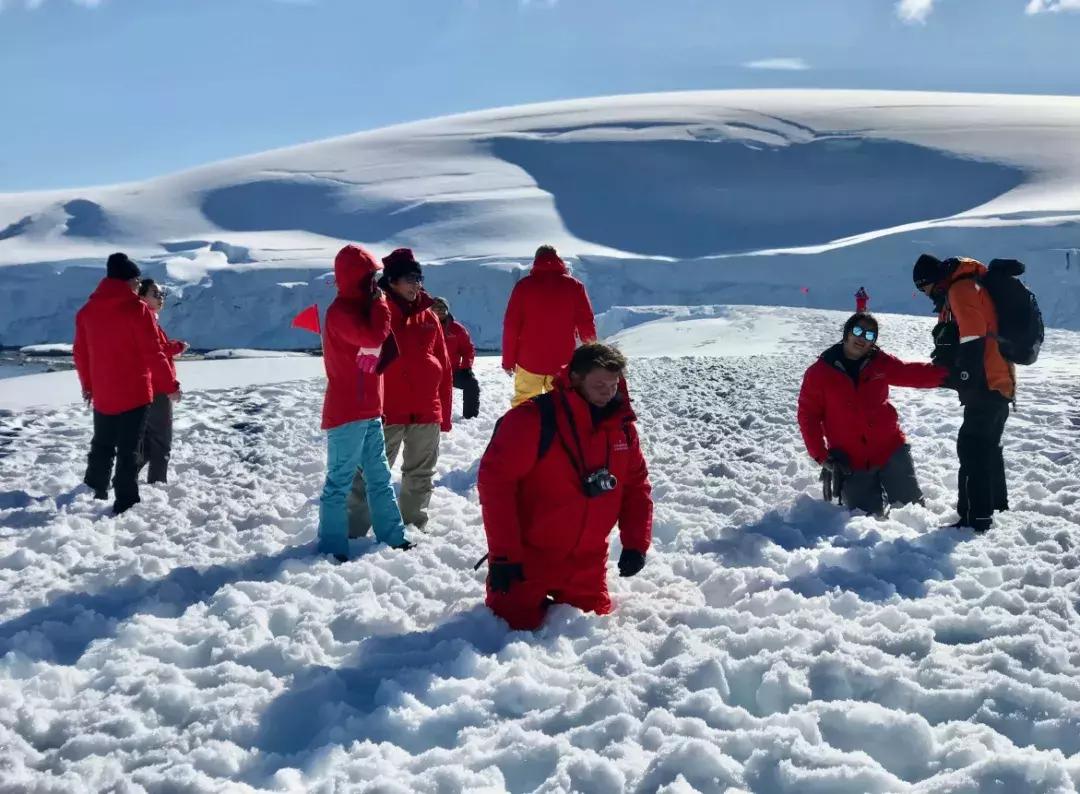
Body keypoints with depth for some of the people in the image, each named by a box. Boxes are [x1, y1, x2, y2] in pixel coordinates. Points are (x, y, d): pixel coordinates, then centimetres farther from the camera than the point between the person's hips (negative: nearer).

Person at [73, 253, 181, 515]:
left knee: (102, 446, 20)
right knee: (128, 450, -1)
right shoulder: (137, 309, -13)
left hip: (102, 395, 5)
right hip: (134, 393, -5)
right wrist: (170, 385, -5)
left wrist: (87, 385, 25)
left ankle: (95, 493, 27)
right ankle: (126, 503, 0)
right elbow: (153, 352, -14)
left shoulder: (87, 311, 6)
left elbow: (80, 352, 13)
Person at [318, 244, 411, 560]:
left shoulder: (359, 308, 16)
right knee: (340, 481, -4)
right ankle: (332, 546, 2)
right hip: (346, 413, -10)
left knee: (379, 477, 13)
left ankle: (392, 536, 20)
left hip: (369, 411, 10)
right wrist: (379, 302, -14)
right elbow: (375, 337, -27)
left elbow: (380, 352, 22)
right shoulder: (341, 312, -14)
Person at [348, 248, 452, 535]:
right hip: (385, 411, -5)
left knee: (421, 475, 13)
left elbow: (444, 367, 10)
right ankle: (355, 531, 5)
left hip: (426, 412, 5)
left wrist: (445, 413, 8)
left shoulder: (429, 317, 8)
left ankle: (414, 527, 26)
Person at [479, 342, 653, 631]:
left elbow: (636, 486, 8)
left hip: (586, 562, 5)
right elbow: (495, 480, -21)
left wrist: (636, 543, -1)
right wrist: (503, 554, -22)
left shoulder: (622, 426, -1)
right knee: (519, 625, -2)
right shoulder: (533, 419, -21)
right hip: (528, 557, -5)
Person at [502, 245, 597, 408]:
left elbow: (511, 326, -3)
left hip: (529, 361, 0)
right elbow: (587, 325, 0)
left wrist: (508, 360, 5)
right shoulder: (575, 286, -1)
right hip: (563, 364, 1)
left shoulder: (524, 286, -2)